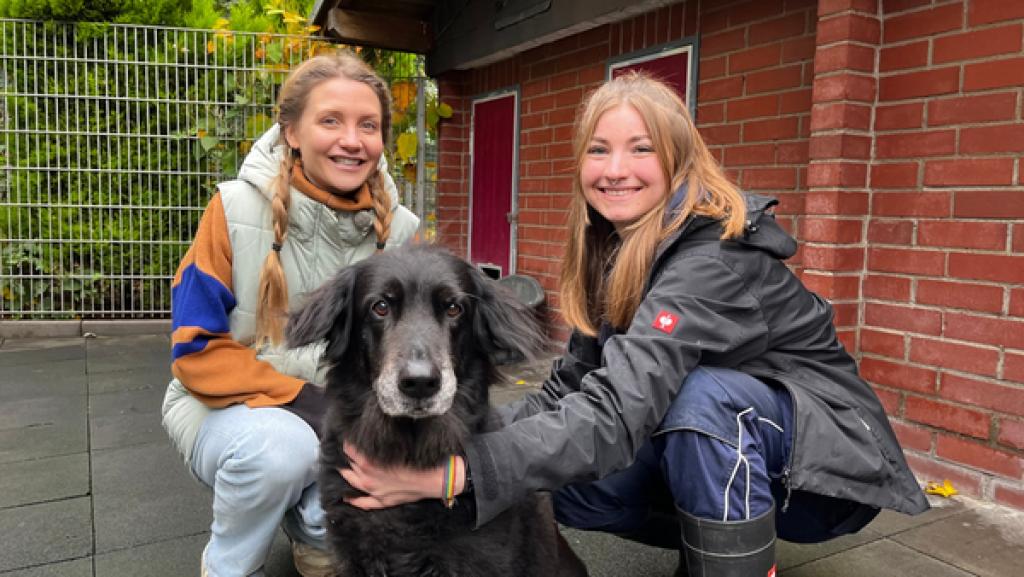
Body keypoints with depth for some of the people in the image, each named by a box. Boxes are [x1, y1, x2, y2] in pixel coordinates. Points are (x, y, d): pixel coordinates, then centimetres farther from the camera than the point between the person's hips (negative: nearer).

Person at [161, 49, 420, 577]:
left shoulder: (401, 228, -9)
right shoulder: (236, 209, -16)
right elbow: (197, 350, -14)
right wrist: (300, 399, -26)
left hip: (347, 418, 3)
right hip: (228, 406, -2)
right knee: (279, 445, -34)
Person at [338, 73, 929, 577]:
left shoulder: (715, 256, -28)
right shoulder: (613, 253, -2)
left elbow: (620, 409, -40)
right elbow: (570, 389, -4)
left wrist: (456, 472, -46)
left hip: (825, 462, -7)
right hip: (725, 456, 7)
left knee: (702, 394, -35)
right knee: (567, 483, -7)